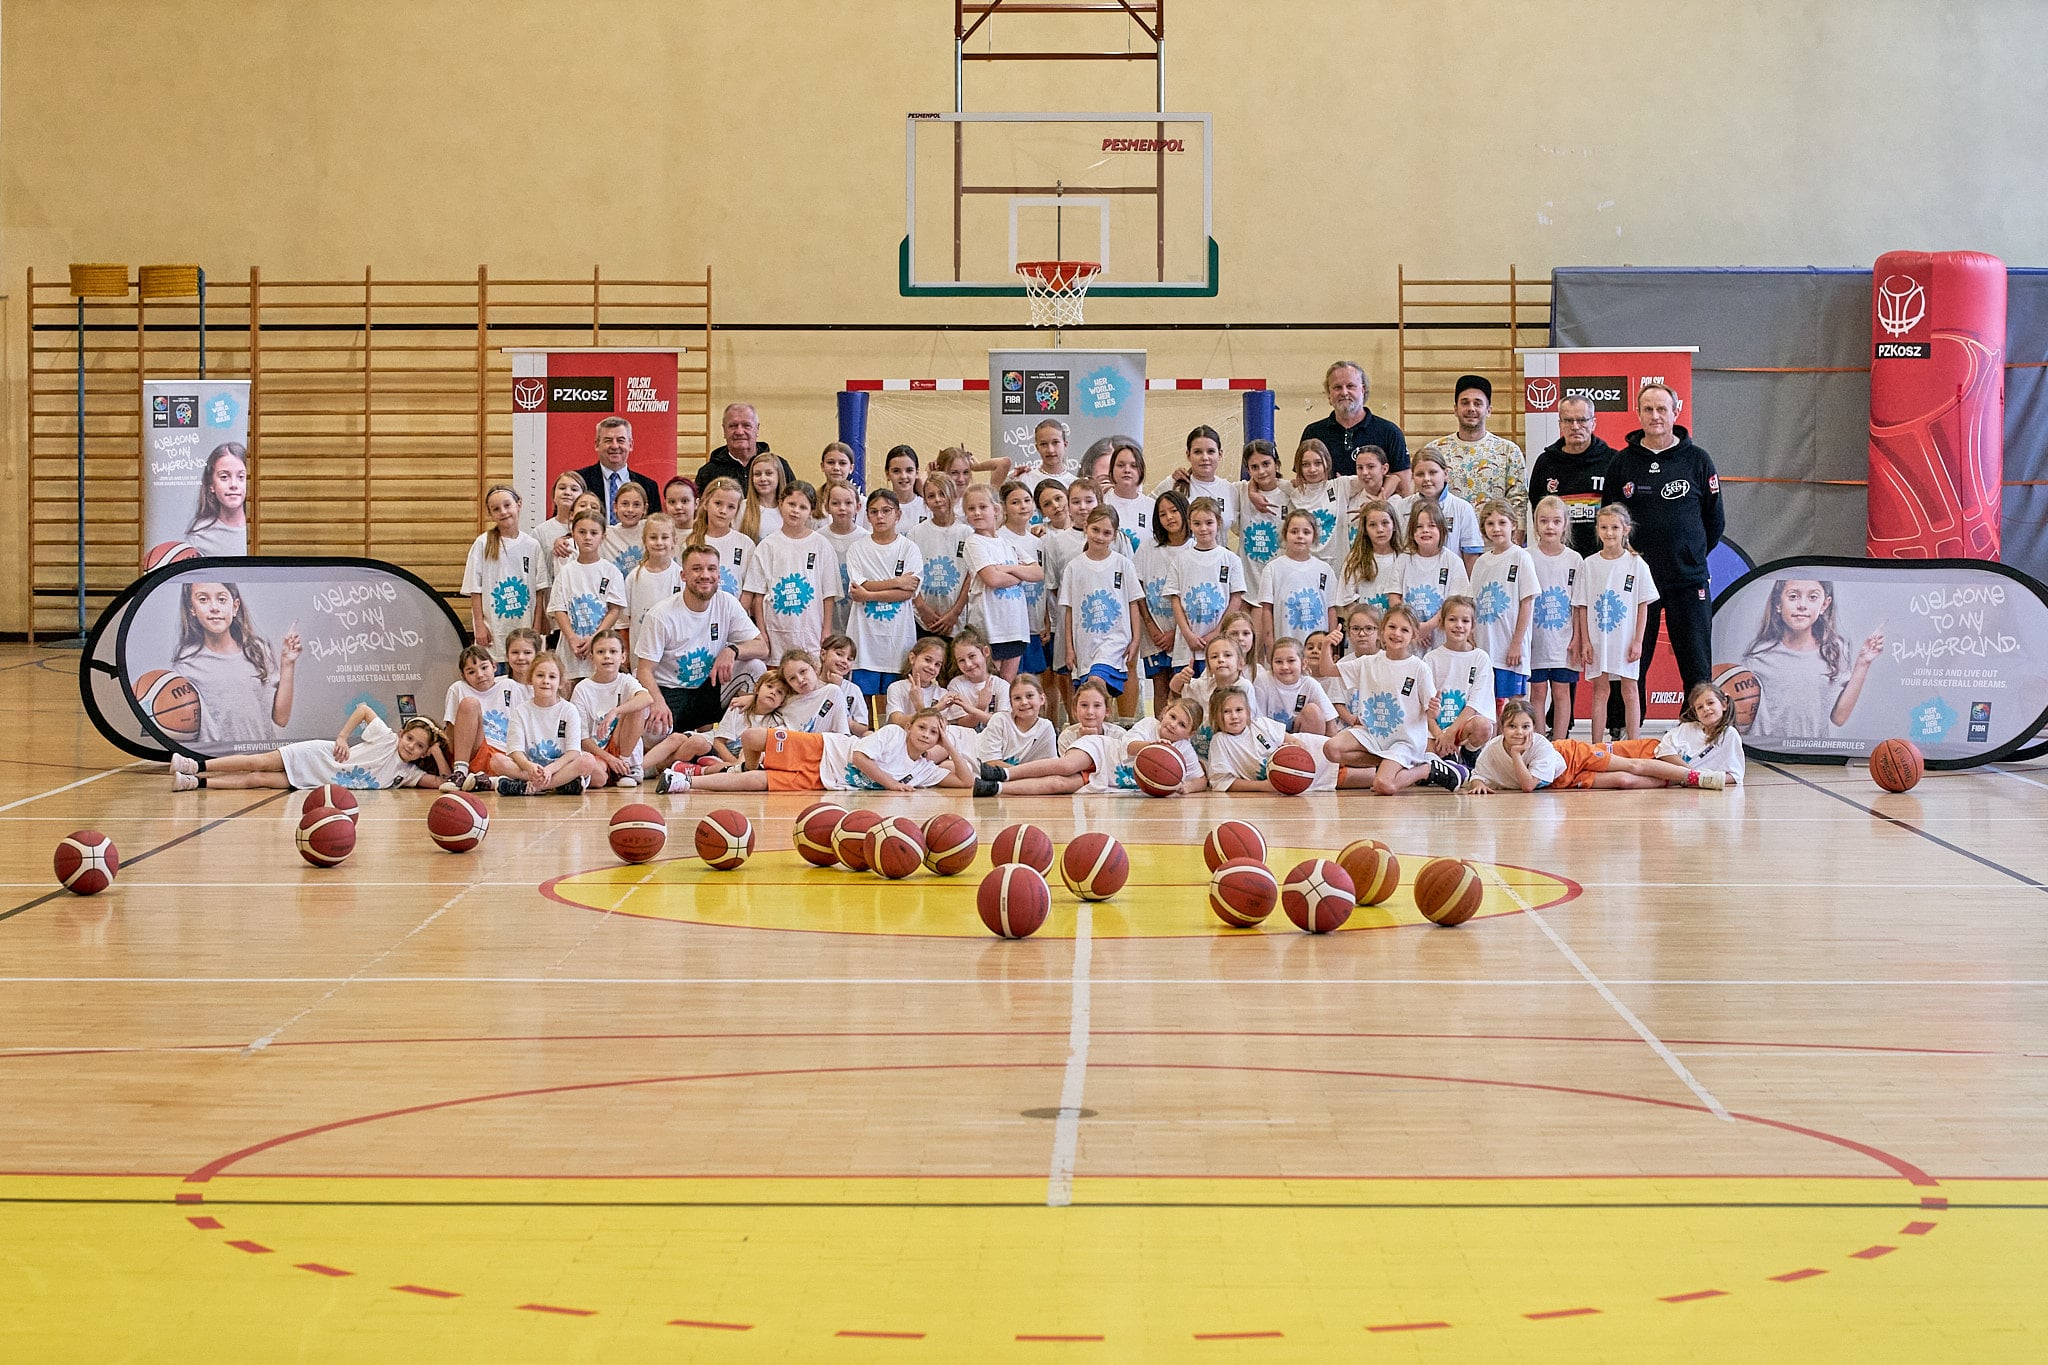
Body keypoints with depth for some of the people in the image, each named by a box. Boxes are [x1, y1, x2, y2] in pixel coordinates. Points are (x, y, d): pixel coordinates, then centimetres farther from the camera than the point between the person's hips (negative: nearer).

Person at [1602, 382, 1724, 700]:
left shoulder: (1697, 460, 3)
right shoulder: (1622, 463, 5)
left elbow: (1715, 519, 10)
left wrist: (1692, 555, 9)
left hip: (1688, 580, -1)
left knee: (1696, 666, 2)